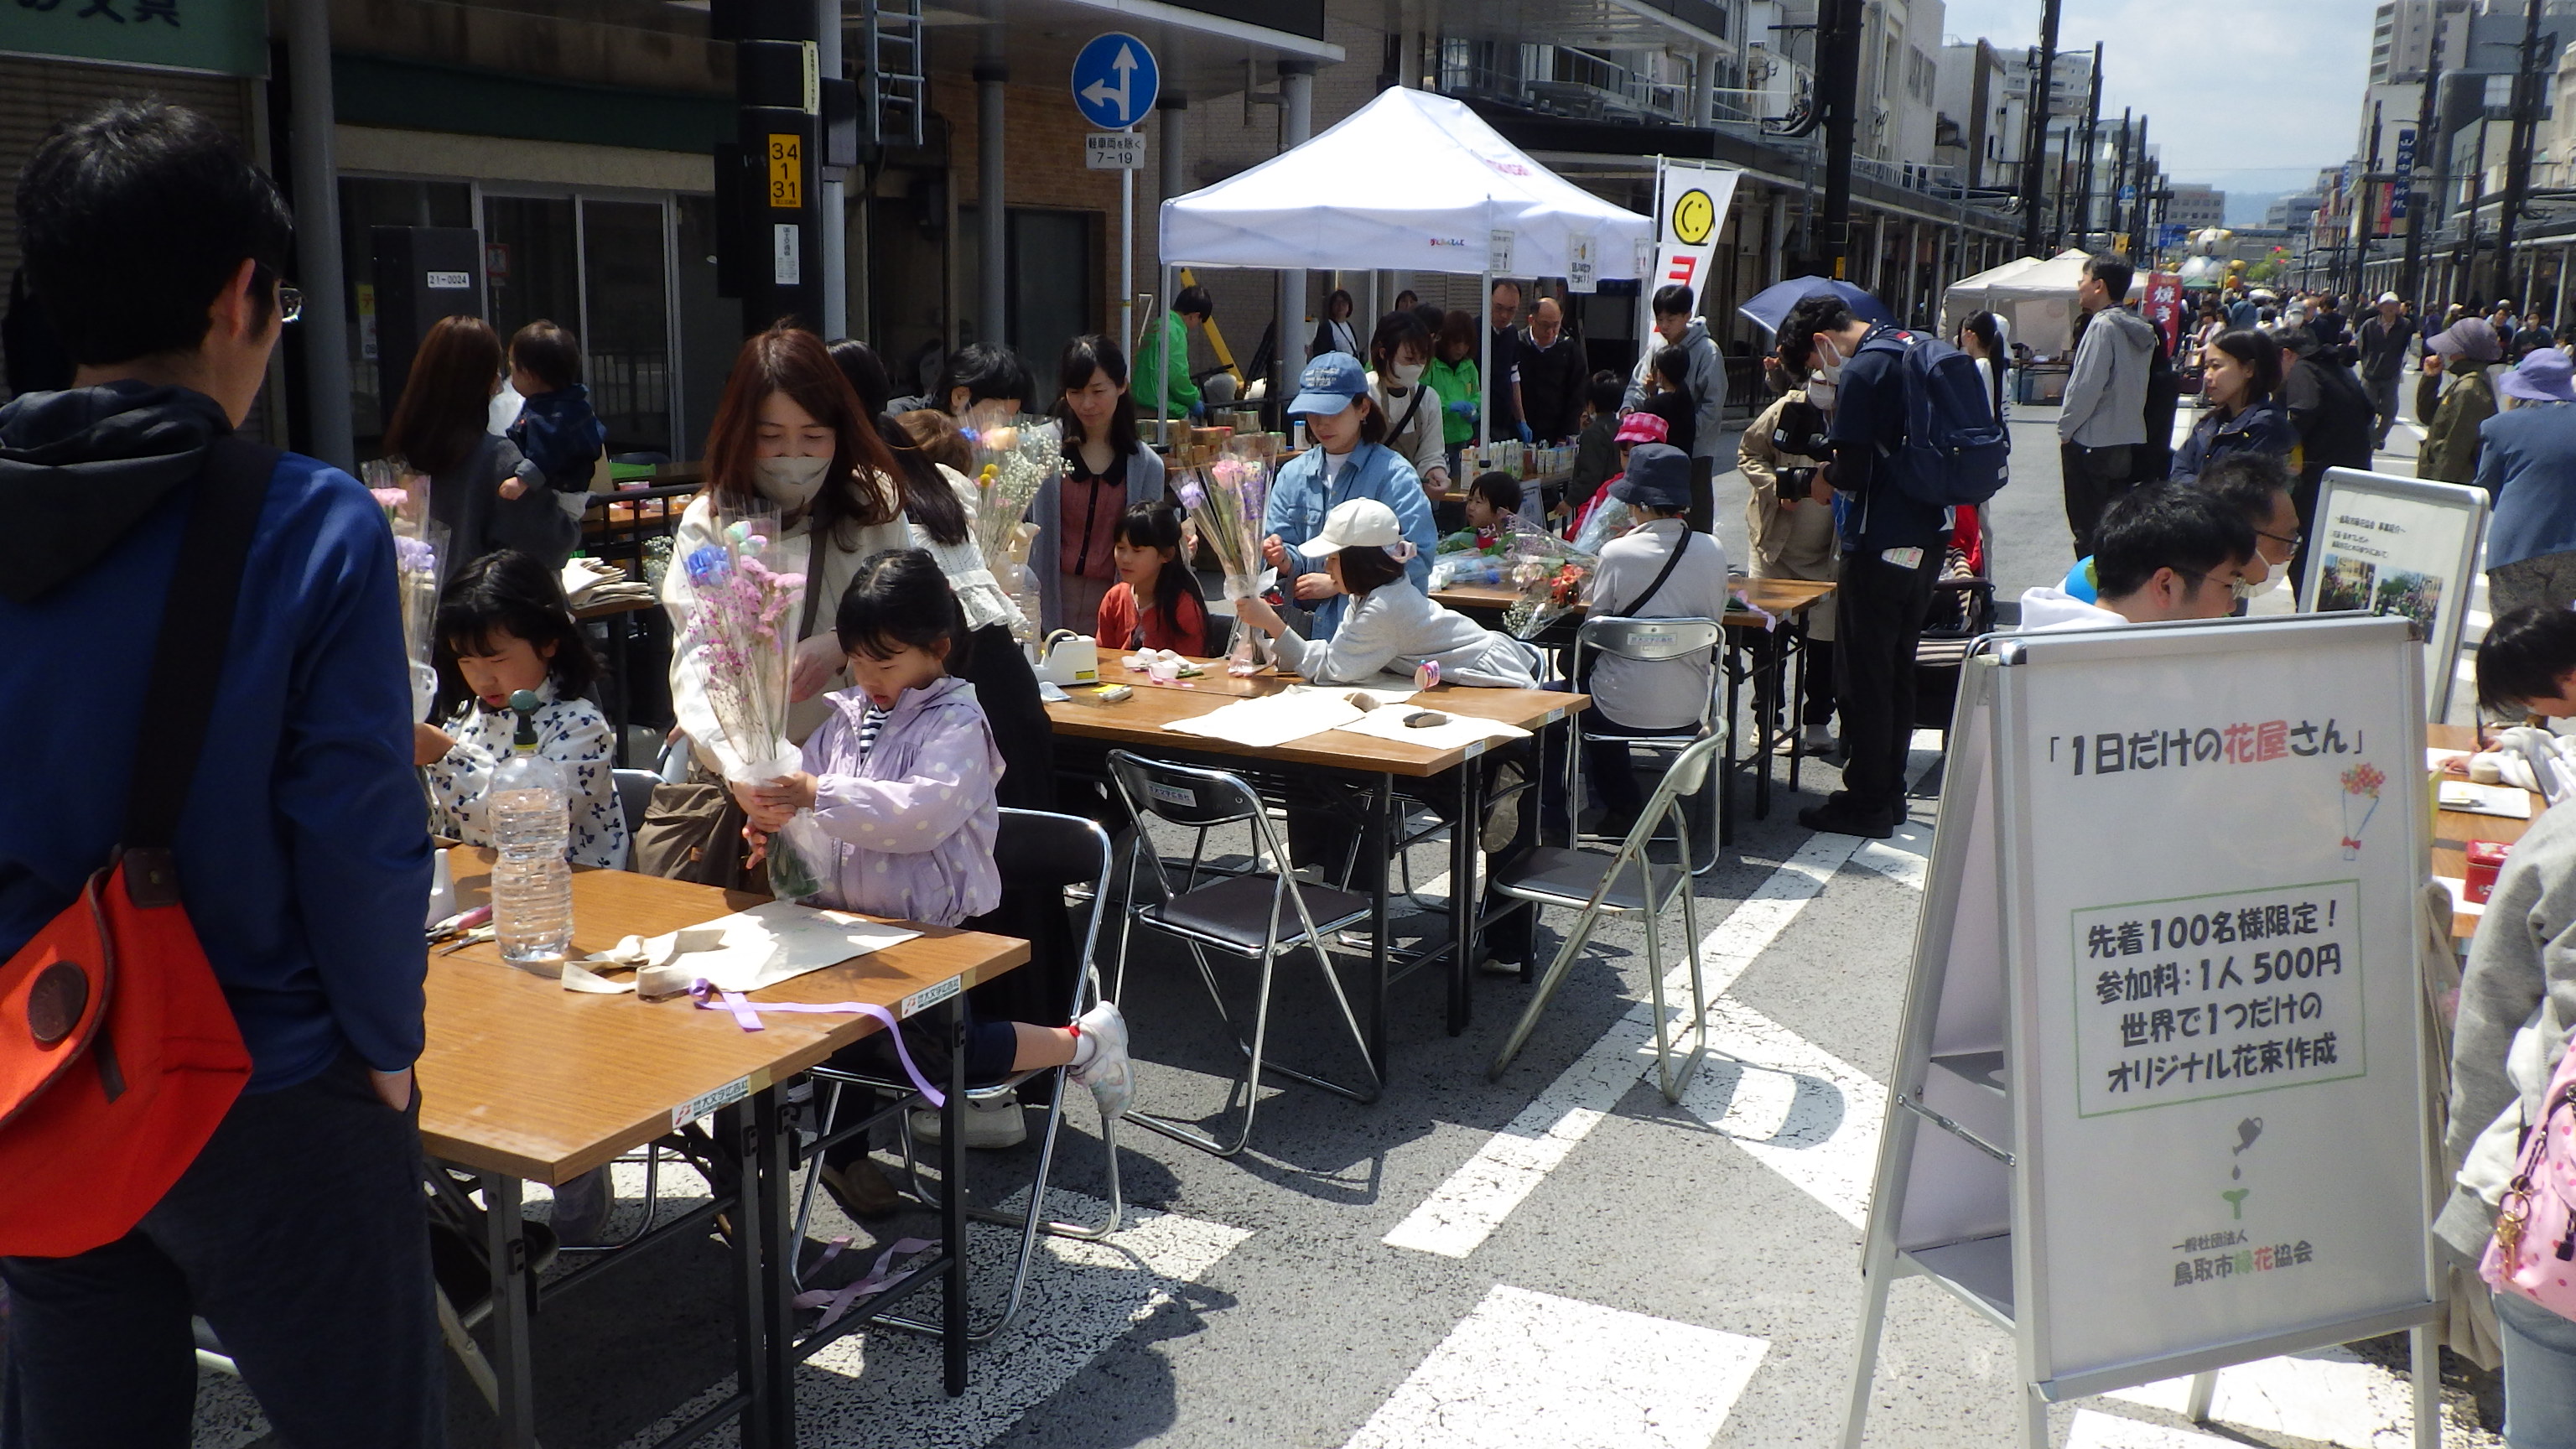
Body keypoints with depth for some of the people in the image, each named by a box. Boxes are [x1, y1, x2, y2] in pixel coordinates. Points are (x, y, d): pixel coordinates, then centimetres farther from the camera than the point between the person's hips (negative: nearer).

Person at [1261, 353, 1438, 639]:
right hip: (1310, 625, 4)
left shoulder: (1394, 475, -2)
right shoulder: (1293, 474, 15)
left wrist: (1337, 583, -10)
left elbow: (1416, 559, -11)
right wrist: (1284, 559, -10)